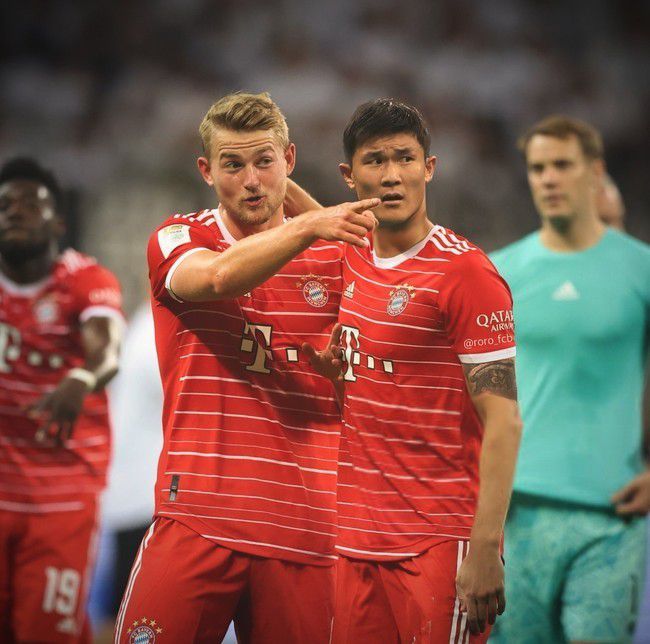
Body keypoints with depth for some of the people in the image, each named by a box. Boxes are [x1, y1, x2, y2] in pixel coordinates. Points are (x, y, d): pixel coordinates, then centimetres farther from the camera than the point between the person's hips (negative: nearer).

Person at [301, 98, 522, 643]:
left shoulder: (466, 272, -10)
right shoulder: (350, 261, 10)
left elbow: (503, 420, -14)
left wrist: (485, 548, -21)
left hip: (440, 546, -6)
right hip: (358, 538, 7)